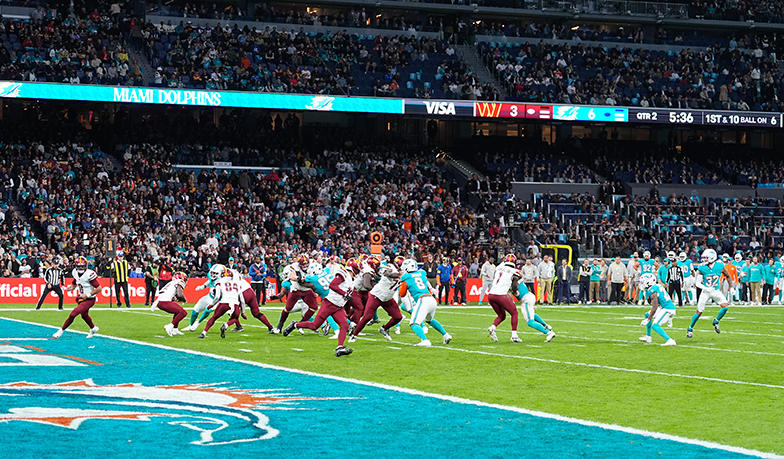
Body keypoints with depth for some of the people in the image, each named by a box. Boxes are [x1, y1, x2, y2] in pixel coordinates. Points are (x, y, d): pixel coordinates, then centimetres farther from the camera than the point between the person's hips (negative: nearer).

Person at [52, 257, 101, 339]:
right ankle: (93, 329, 55)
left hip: (89, 300, -8)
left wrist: (88, 295, -24)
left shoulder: (89, 274, -26)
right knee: (84, 315, 28)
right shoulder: (76, 273, -3)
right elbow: (74, 284, 16)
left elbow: (99, 288, -22)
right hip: (82, 298, 8)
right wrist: (71, 287, -8)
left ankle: (61, 331, -2)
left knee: (73, 314, -16)